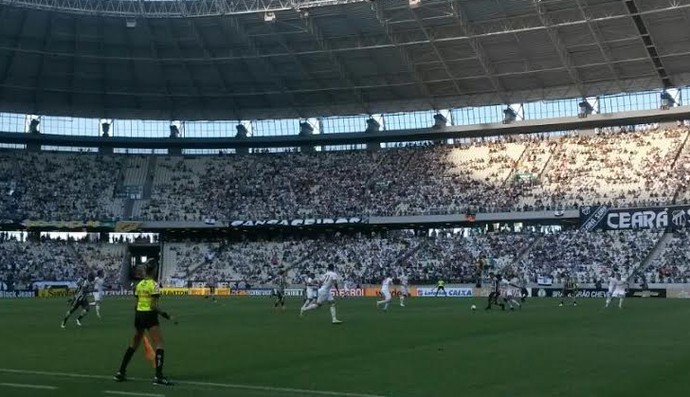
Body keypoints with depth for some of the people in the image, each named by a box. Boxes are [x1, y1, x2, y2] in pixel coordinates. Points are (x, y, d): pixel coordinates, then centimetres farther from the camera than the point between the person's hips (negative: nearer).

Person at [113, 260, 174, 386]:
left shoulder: (139, 284, 9)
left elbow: (136, 304, 13)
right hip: (150, 316, -8)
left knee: (133, 345, 19)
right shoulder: (154, 284, -13)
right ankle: (158, 377, -12)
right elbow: (154, 306, -20)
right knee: (160, 344, -5)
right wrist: (167, 316, -17)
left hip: (138, 315, 8)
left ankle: (121, 373, 23)